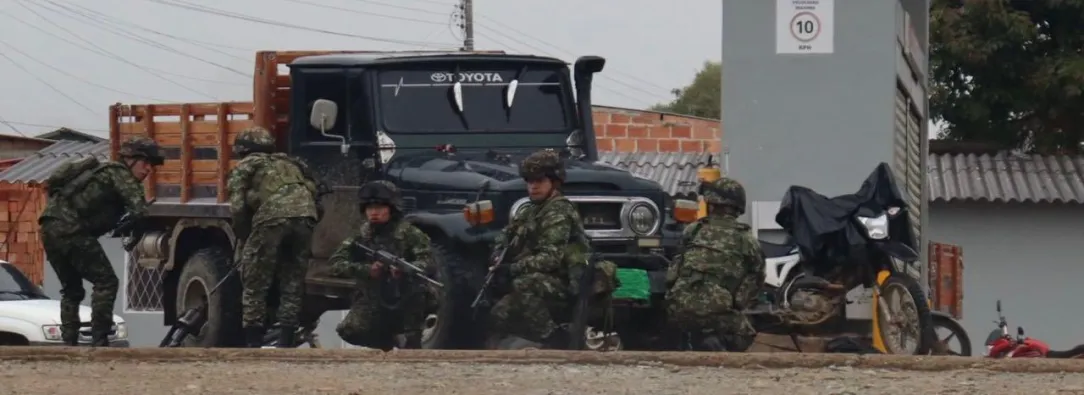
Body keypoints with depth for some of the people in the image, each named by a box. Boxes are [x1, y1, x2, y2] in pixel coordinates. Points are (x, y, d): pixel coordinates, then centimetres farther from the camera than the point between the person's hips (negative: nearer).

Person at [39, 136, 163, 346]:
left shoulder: (105, 171, 27)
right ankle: (98, 342, -10)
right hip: (69, 229, -9)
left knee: (71, 289, 18)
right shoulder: (120, 174, -1)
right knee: (106, 281, -5)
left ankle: (69, 344, 13)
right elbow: (139, 211, -14)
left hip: (51, 228, 10)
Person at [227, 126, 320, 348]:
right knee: (293, 284, 13)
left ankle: (253, 344, 4)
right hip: (305, 215, 4)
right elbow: (312, 191, 26)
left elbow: (238, 209, 8)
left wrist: (244, 243, 18)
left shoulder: (244, 167, 20)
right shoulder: (290, 163, 34)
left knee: (255, 284, 6)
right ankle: (286, 344, 10)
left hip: (272, 218, -4)